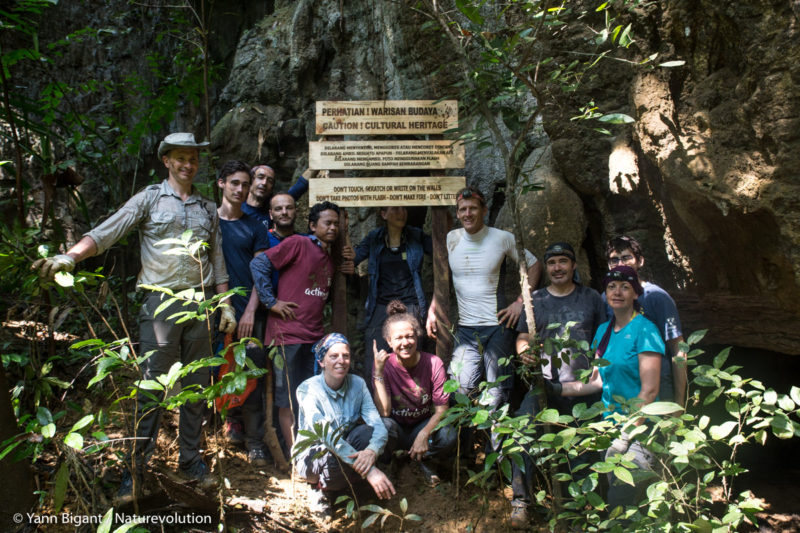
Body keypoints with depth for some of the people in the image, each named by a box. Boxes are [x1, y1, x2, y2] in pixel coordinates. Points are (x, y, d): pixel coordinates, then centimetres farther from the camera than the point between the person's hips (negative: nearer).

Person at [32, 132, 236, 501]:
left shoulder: (208, 208, 15)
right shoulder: (149, 199, 5)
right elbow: (106, 232, -6)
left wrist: (226, 305, 10)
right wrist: (70, 257, -23)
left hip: (200, 302, 4)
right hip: (161, 300, -3)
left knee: (197, 384, 8)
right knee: (151, 385, -4)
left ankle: (190, 459, 19)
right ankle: (136, 469, 5)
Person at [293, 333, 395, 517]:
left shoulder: (357, 384, -7)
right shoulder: (308, 389, -20)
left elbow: (378, 426, -17)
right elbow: (326, 435, -32)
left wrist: (372, 451, -42)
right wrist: (370, 470, -41)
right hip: (311, 454, -4)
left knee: (366, 432, -26)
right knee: (335, 459, -37)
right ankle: (321, 489, -1)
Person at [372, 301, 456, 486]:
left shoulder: (434, 363, -14)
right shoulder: (385, 365, -14)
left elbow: (441, 410, -11)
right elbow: (384, 412, -24)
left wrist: (424, 434, -28)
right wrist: (378, 372, -30)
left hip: (424, 425, 1)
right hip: (397, 429, 0)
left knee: (449, 436, -30)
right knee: (384, 425, -35)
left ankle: (421, 459, 3)